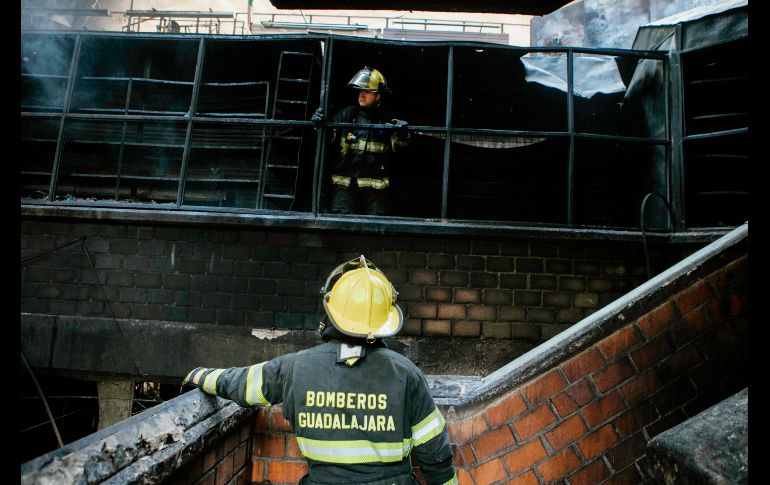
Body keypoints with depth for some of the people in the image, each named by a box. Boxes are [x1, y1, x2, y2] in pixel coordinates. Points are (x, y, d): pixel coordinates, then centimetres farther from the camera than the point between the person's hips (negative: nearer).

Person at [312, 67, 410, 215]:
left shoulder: (387, 119, 3)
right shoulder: (347, 114, 6)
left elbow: (399, 146, -1)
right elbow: (329, 137, 6)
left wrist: (402, 134, -22)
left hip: (375, 185, 0)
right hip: (345, 183, 1)